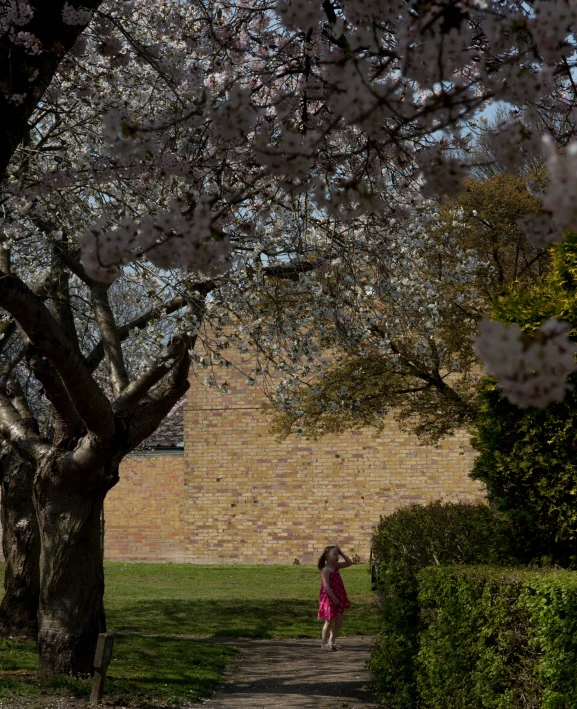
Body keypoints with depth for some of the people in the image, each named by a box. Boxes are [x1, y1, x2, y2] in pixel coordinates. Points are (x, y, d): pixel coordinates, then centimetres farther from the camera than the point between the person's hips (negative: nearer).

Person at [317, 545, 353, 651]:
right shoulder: (325, 570, -18)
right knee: (329, 621, 0)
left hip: (338, 597, 8)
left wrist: (341, 553, 3)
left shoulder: (336, 566, 7)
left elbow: (349, 563, 13)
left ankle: (332, 641, 21)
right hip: (329, 598, -8)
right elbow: (326, 586, -22)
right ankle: (324, 643, 11)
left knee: (338, 621, 10)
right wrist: (334, 598, -22)